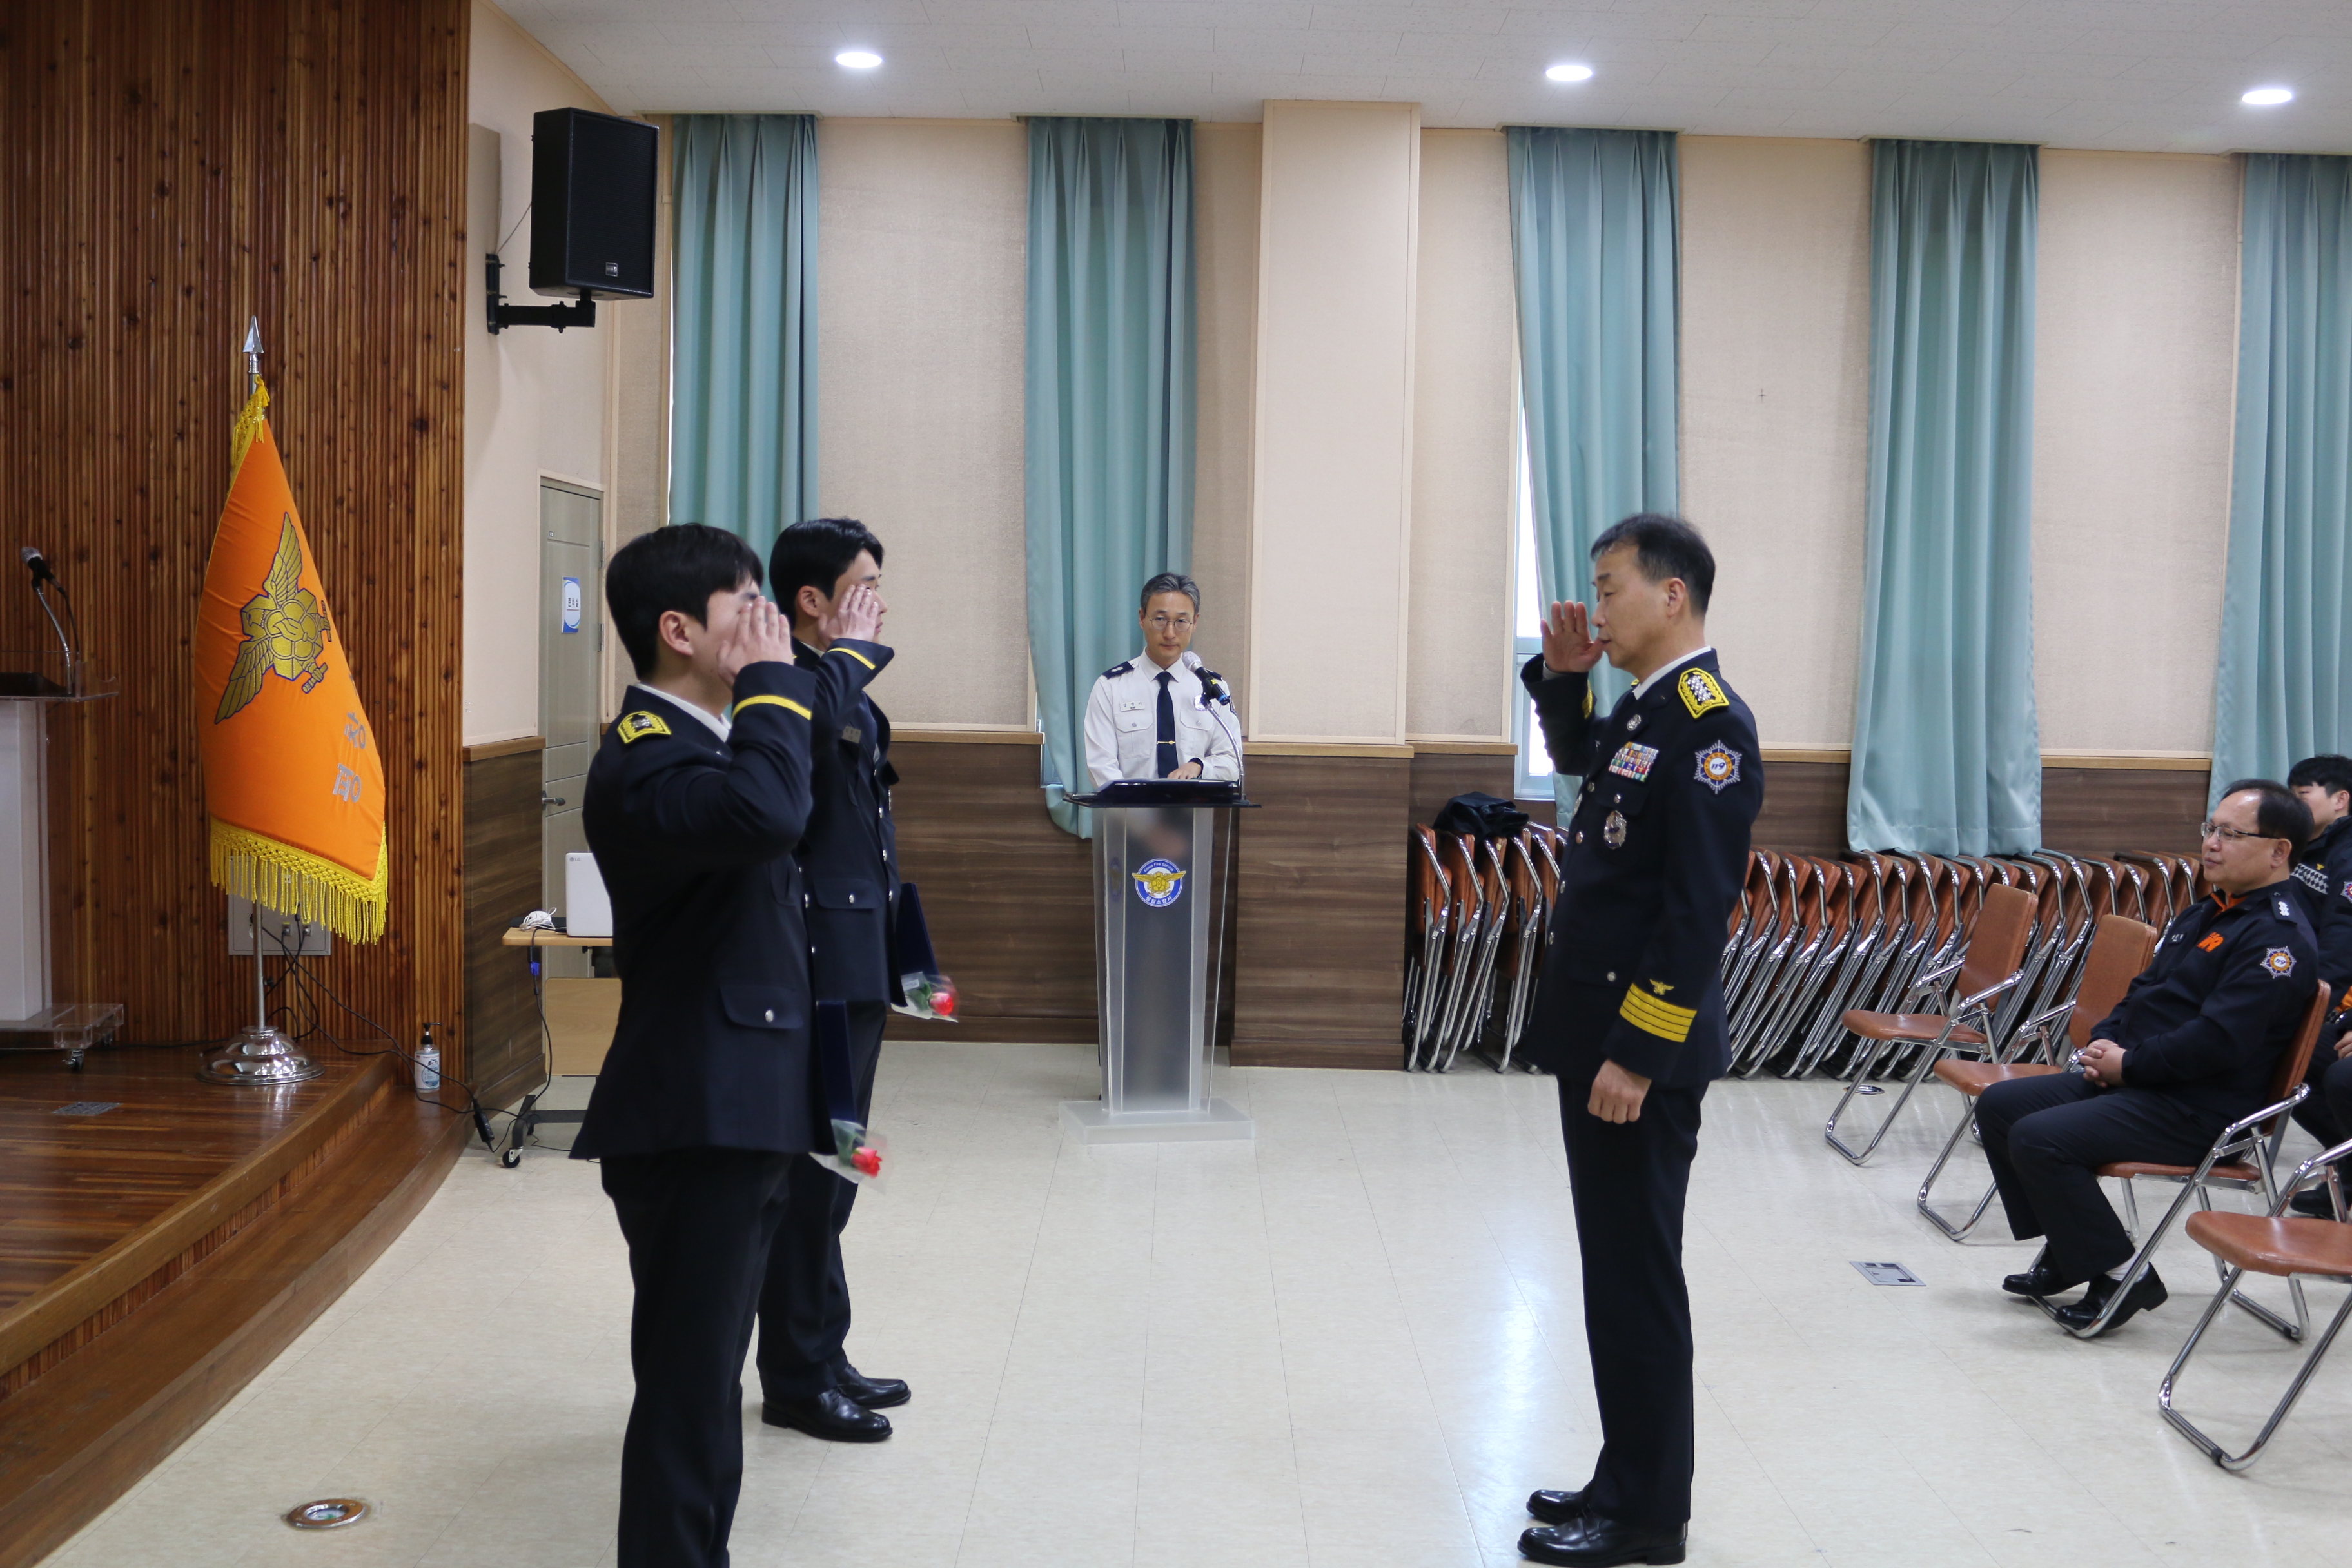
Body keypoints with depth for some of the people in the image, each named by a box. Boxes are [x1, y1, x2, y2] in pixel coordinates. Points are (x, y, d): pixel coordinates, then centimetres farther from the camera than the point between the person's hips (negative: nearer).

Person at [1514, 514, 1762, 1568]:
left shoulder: (1710, 725, -17)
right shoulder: (1644, 713, 11)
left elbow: (1698, 910, -22)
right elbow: (1577, 759, 33)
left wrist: (1638, 1057, -22)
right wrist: (1564, 675, 14)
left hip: (1641, 1049, -9)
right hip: (1596, 1034, 9)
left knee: (1635, 1276, 0)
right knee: (1615, 1268, 16)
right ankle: (1630, 1481, 28)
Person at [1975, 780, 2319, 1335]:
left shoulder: (2280, 937, -16)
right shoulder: (2202, 915, 16)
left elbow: (2218, 1040, -25)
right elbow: (2144, 991, 23)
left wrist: (2129, 1065, -15)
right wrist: (2104, 1044, 3)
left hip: (2200, 1110, -10)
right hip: (2132, 1079, 10)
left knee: (2038, 1139, -25)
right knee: (1999, 1106, 6)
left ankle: (2120, 1276, -10)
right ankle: (2066, 1253, 12)